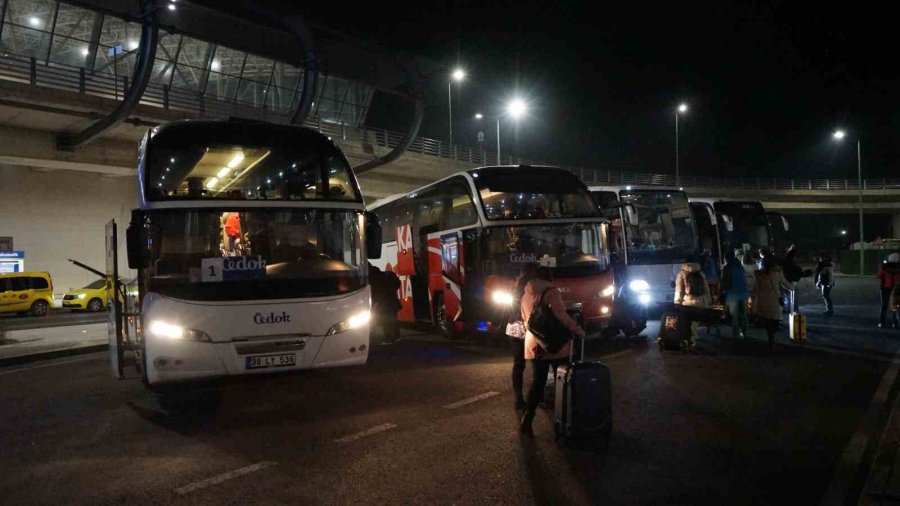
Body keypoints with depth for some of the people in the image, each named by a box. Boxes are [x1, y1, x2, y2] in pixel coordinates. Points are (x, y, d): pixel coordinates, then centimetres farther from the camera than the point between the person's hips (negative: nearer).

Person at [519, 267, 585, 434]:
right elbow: (561, 315, -19)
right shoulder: (551, 292, -9)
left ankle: (527, 420, -2)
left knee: (537, 381, 8)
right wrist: (577, 330, -14)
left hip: (534, 345, 5)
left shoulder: (526, 295, 12)